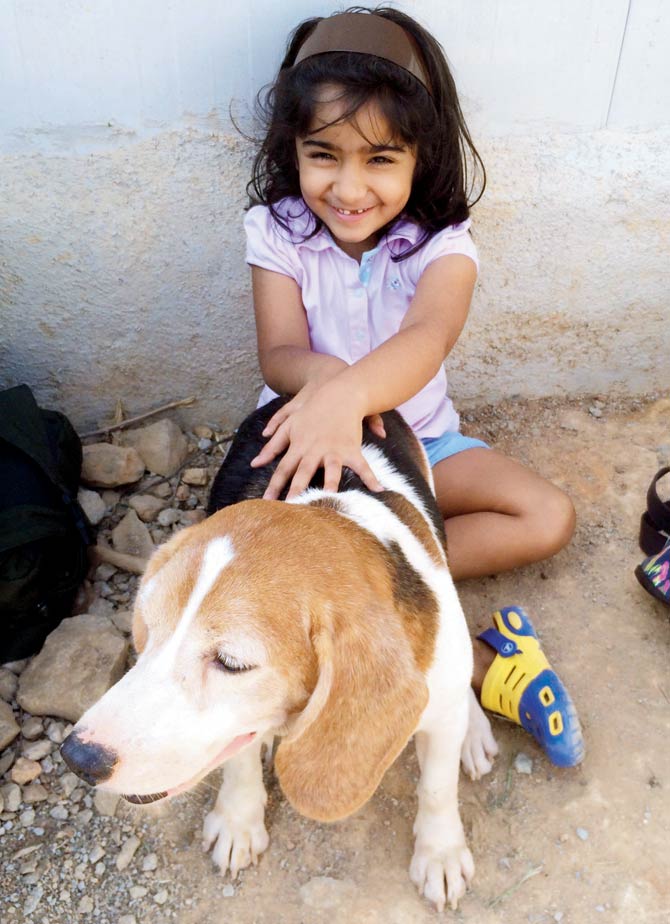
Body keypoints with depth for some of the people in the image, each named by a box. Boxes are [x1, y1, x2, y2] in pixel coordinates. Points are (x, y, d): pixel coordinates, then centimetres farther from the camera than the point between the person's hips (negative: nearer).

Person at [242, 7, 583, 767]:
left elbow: (427, 337, -35)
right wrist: (322, 376, -44)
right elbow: (279, 353, -19)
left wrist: (351, 389, -57)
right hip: (308, 440, 0)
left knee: (549, 518, -14)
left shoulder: (441, 244, -14)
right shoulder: (278, 232, -8)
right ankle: (478, 663, -15)